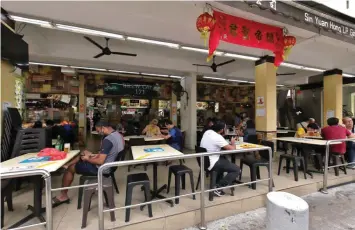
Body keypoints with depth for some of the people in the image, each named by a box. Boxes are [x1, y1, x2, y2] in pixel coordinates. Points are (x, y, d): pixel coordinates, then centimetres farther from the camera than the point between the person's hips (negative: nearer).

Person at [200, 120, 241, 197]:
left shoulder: (207, 132, 3)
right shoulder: (218, 137, -22)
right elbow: (232, 149, -15)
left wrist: (228, 143, 10)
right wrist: (233, 143, 6)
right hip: (210, 164, -9)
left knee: (224, 160, 32)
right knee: (237, 170, -1)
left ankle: (218, 181, 33)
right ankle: (218, 187, -1)